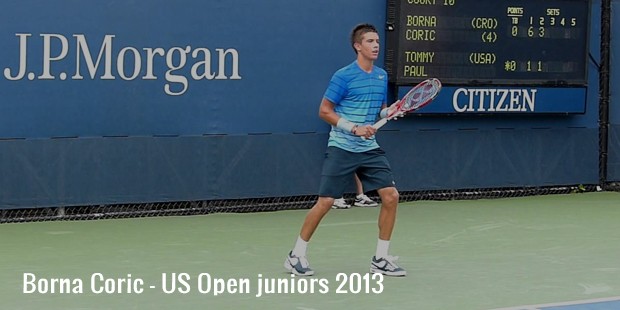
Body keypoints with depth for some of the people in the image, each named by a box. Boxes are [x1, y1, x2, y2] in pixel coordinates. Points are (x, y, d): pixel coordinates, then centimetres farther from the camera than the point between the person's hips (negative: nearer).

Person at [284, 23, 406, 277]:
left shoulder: (382, 76, 10)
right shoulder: (344, 76, -9)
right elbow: (324, 111, -8)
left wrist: (391, 110, -4)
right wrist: (354, 128, -17)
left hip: (370, 149, 6)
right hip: (341, 148, -6)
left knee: (391, 196, -5)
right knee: (325, 202, -7)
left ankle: (381, 259, 7)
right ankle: (296, 255, 8)